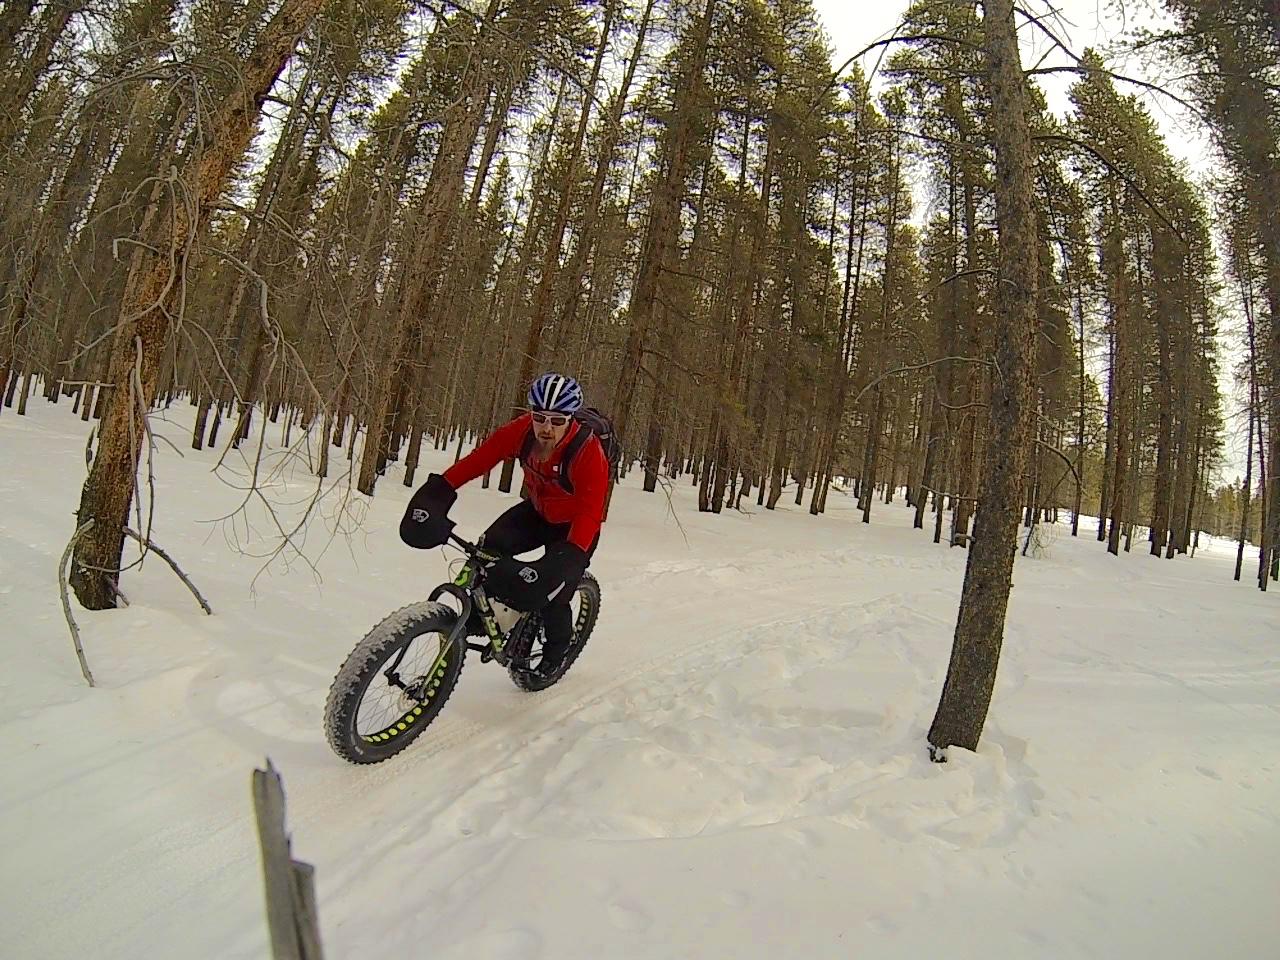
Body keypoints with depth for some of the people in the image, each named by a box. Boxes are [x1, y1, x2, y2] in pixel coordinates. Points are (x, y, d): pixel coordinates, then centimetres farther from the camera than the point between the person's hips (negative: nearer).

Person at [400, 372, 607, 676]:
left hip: (575, 526, -4)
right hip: (537, 511, 4)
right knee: (490, 548, -20)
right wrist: (439, 490, -36)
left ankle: (557, 650, 22)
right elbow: (479, 459, -24)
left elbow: (590, 512, -40)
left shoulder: (589, 452, -35)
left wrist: (569, 557, -52)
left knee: (553, 593, -11)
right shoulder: (522, 430, -23)